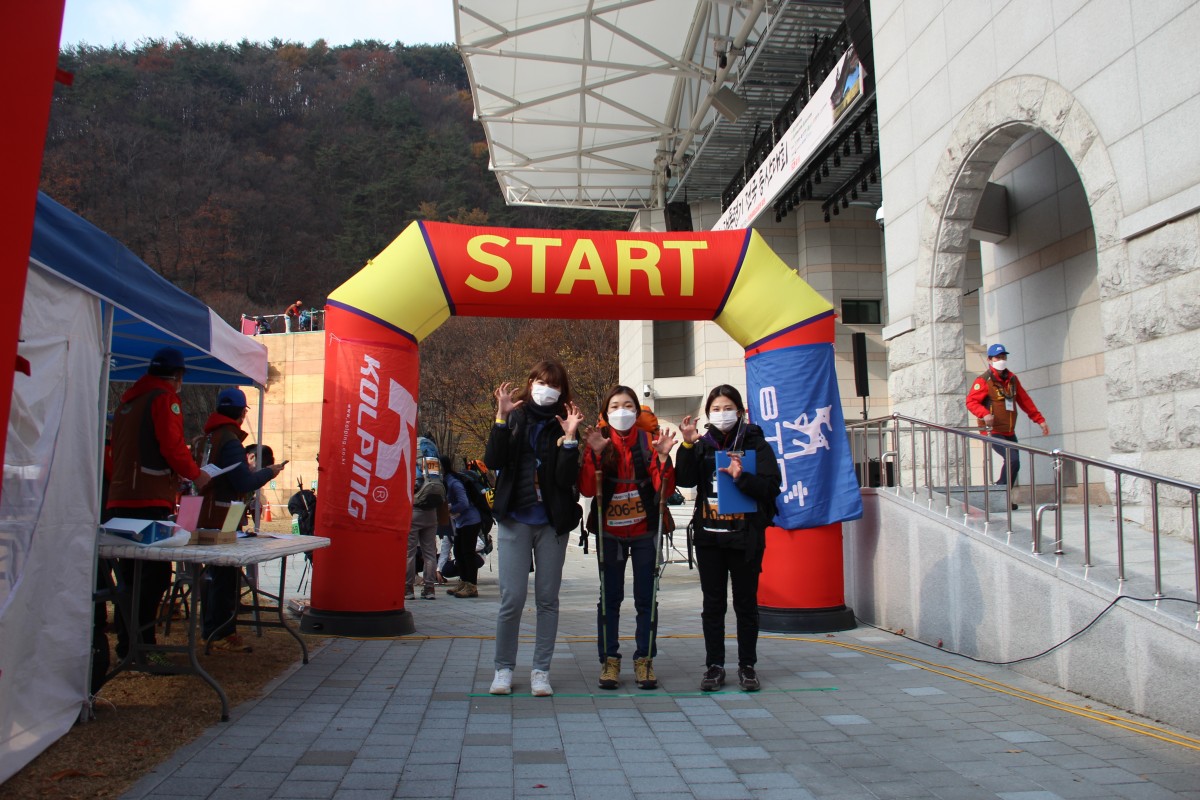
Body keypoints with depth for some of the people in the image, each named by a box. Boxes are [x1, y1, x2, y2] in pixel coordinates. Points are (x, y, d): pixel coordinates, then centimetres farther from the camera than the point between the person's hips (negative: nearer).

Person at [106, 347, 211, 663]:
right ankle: (138, 646, -6)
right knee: (156, 574, -5)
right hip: (151, 501, -9)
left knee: (132, 574, 14)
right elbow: (173, 447, -16)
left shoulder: (128, 399, 20)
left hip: (120, 500, 9)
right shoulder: (166, 398, -6)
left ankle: (129, 643, 20)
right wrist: (196, 475, 0)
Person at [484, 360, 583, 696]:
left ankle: (541, 670, 18)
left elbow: (567, 478, -10)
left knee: (548, 599, 6)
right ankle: (503, 668, 14)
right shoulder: (514, 419, 4)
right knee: (512, 598, -3)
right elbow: (492, 461, -12)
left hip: (552, 523, 1)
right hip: (514, 520, -1)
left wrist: (569, 437, -18)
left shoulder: (562, 425, 2)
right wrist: (501, 417, -17)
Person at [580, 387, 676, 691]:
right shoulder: (598, 442, 0)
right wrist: (595, 454, -22)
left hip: (644, 530, 0)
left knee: (646, 598, 4)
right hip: (609, 532, 0)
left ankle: (644, 660, 15)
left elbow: (666, 489, -9)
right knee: (609, 598, 5)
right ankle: (609, 660, 15)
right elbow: (587, 489, -12)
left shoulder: (649, 440, -1)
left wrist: (663, 456, -22)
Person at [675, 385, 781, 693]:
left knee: (746, 603, 7)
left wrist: (741, 477, -23)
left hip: (745, 536, -2)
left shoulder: (756, 443, 1)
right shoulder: (702, 444, 7)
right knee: (712, 604, 7)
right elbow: (685, 480, -7)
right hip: (709, 536, 2)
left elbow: (771, 487, -8)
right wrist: (688, 444, -17)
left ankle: (747, 666, 18)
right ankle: (714, 666, 16)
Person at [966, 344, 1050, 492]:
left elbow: (1025, 401, 19)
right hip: (993, 432, -8)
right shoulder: (984, 381, -9)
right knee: (1013, 460, -22)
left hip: (1009, 432, 8)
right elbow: (971, 401, -16)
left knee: (1013, 464, 9)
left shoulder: (1012, 379, 13)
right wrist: (985, 413, -34)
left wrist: (1040, 420, 17)